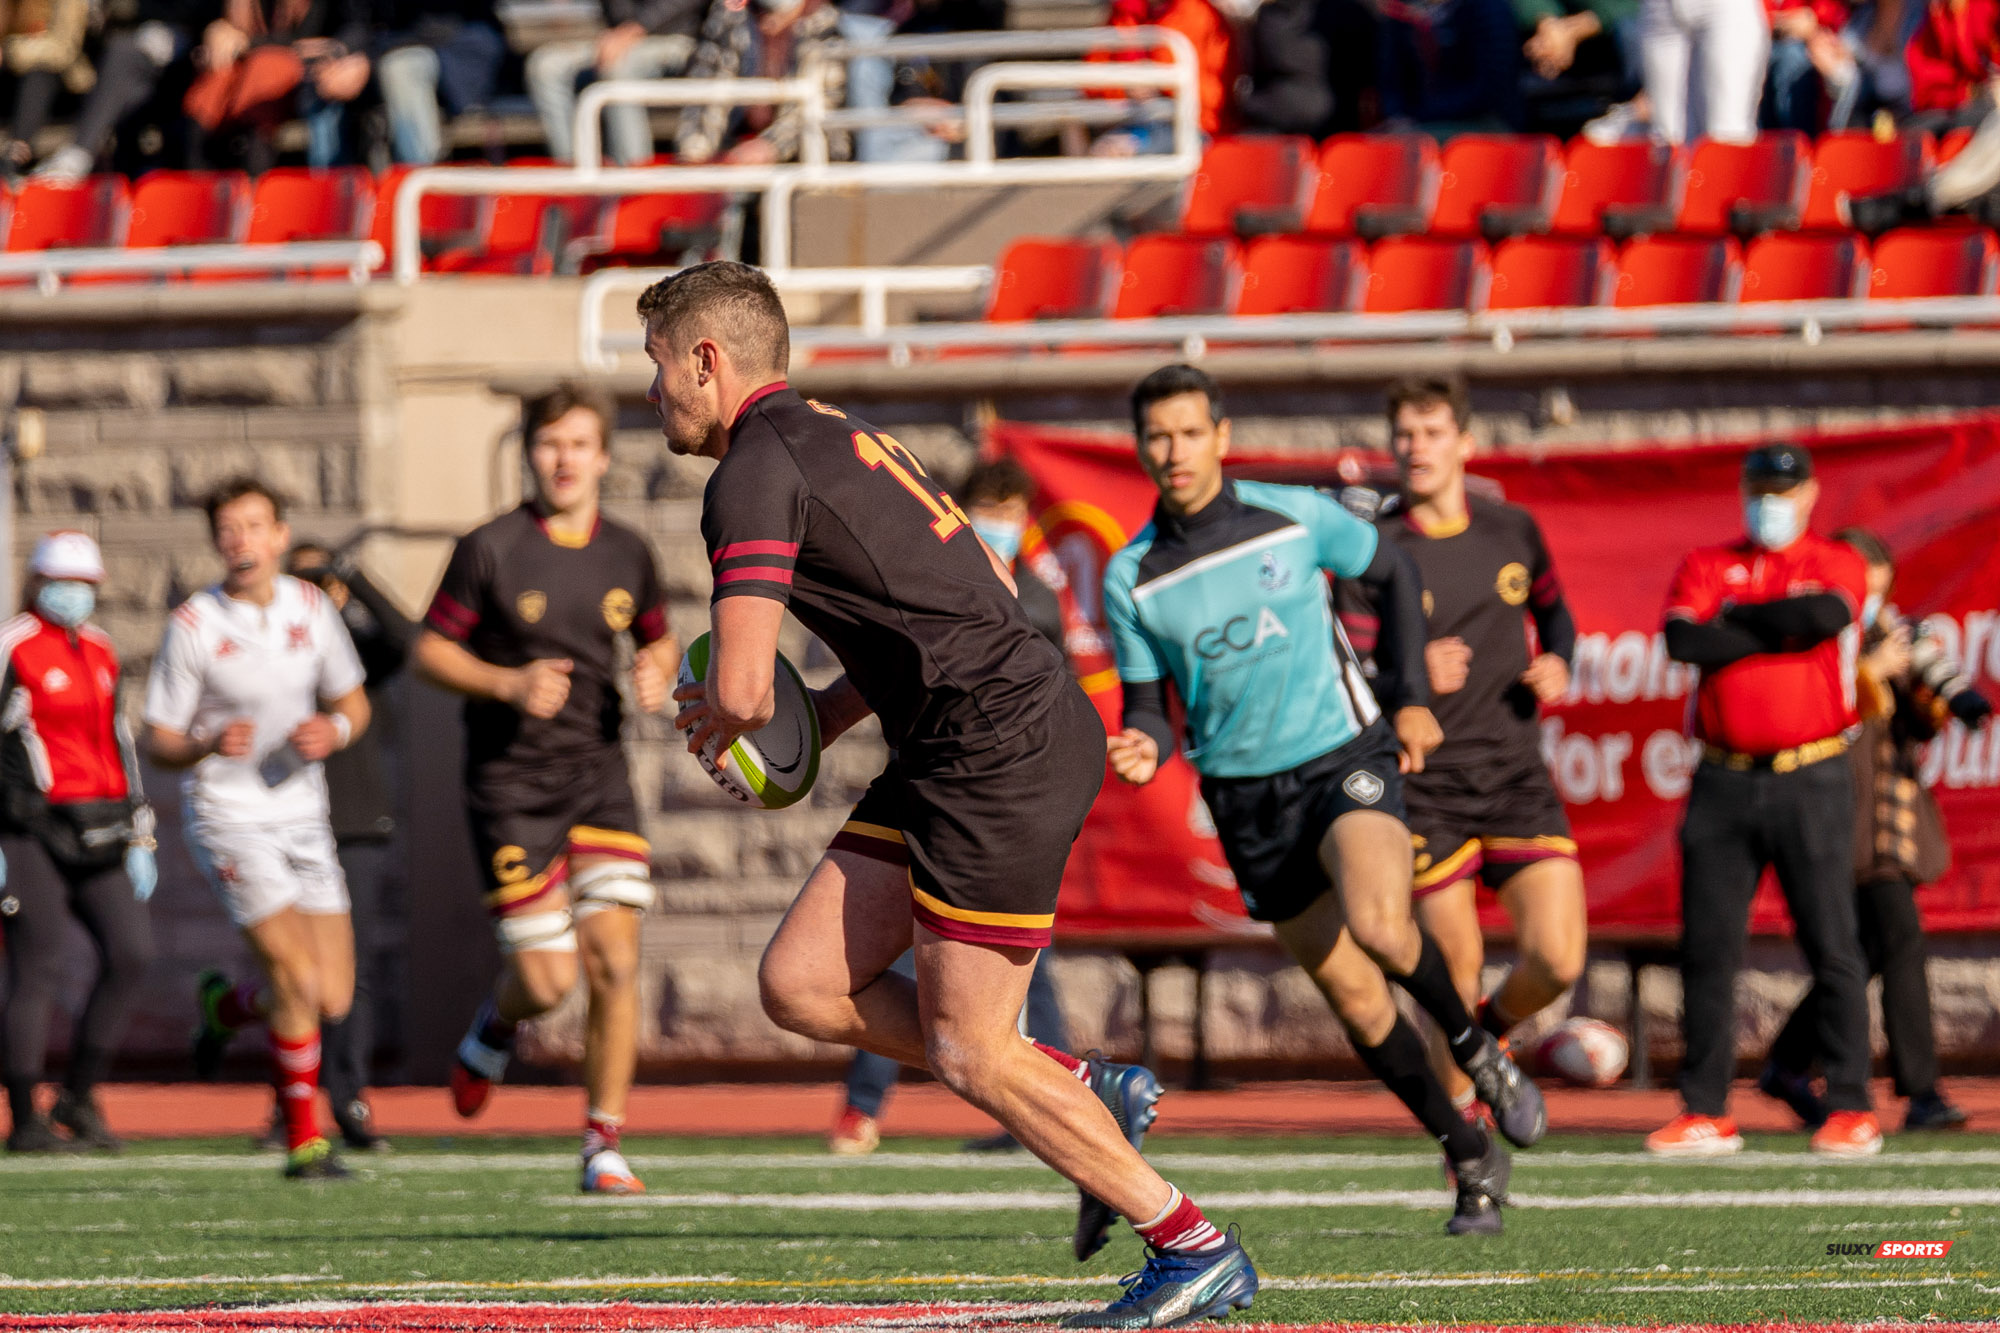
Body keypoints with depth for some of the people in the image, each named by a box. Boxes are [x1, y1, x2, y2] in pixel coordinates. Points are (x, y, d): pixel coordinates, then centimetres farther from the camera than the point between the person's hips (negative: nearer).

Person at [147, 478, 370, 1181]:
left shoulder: (312, 608, 2)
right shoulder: (192, 627, -11)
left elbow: (354, 703, 14)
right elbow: (158, 742, -6)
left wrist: (333, 731, -10)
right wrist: (209, 745, -28)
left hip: (301, 813, 5)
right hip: (228, 815, -5)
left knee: (332, 999, 1)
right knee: (297, 978, -17)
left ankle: (225, 1006, 34)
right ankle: (303, 1141, -1)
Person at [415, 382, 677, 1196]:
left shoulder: (627, 555, 6)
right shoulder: (490, 550, -7)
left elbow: (658, 640, 22)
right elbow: (429, 649, -3)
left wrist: (657, 674, -1)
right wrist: (509, 684, -18)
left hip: (598, 777, 4)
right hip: (511, 785, -4)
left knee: (614, 962, -8)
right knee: (549, 981, -7)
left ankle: (603, 1145, 2)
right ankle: (497, 1024, 30)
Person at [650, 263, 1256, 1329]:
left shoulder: (758, 471, -11)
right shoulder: (835, 437, 20)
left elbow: (740, 690, -20)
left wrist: (722, 719, 5)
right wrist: (823, 716, 21)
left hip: (1006, 749, -10)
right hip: (950, 759, 10)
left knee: (968, 1052, -4)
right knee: (801, 984, 7)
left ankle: (1194, 1248, 3)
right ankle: (1087, 1094, 13)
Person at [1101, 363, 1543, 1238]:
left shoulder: (1295, 517, -6)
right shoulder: (1130, 581, -3)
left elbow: (1393, 575, 11)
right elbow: (1148, 703, 4)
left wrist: (1410, 698, 5)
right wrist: (1144, 748, -20)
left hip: (1346, 756, -2)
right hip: (1245, 797, 2)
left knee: (1377, 925, -30)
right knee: (1354, 998, 3)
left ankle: (1477, 1050, 0)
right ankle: (1473, 1163, 20)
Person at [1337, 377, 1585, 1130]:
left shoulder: (1513, 532, 6)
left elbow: (1552, 609, 24)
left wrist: (1557, 663, 3)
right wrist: (1411, 673, -26)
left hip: (1516, 777, 3)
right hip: (1427, 790, -3)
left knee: (1558, 960, -10)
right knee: (1457, 967, -2)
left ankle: (1490, 1033, 24)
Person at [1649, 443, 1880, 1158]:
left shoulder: (1837, 563, 8)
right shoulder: (1707, 565, 13)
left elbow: (1826, 616, -15)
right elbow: (1682, 641, -6)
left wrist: (1736, 619, -4)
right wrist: (1783, 630, -8)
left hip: (1811, 778, -2)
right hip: (1723, 780, 2)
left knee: (1832, 945, -4)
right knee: (1707, 948, 0)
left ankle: (1851, 1107, 0)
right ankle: (1706, 1112, 5)